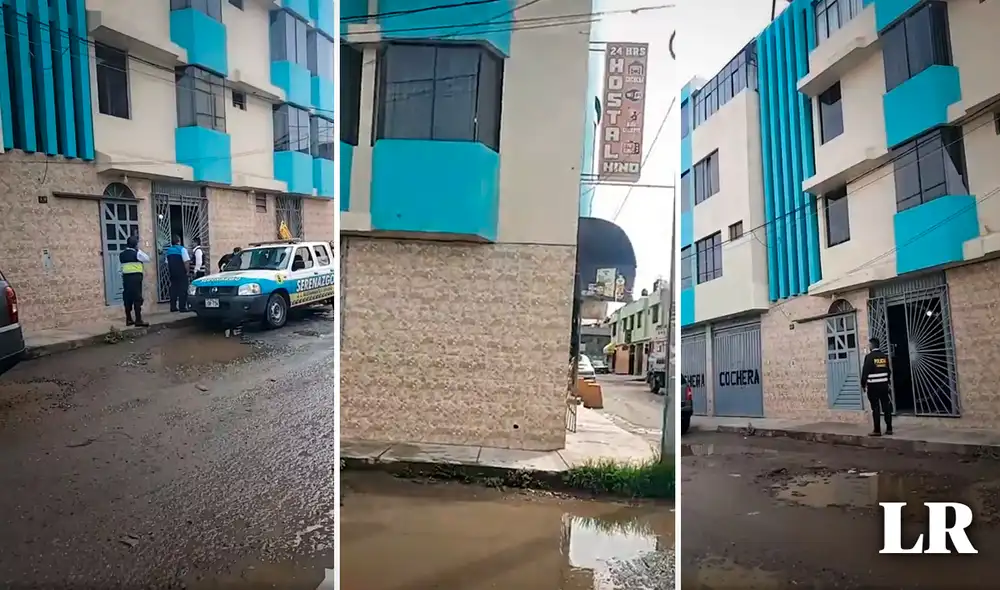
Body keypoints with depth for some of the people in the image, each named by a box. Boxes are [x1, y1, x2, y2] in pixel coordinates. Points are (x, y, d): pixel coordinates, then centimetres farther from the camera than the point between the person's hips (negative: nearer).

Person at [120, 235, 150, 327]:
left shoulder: (122, 254, 12)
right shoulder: (136, 253, -7)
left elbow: (123, 264, 15)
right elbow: (147, 259, 1)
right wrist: (139, 250, 7)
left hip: (125, 276, 6)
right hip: (135, 276, -6)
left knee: (127, 298, 9)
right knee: (137, 298, -5)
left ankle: (129, 319, 13)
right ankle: (138, 320, -8)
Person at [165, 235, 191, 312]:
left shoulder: (168, 250, 11)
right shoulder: (182, 249, -8)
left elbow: (167, 263, 12)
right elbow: (186, 262, -14)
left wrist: (169, 272, 17)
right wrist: (187, 271, -6)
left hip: (172, 273, 6)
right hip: (181, 273, -6)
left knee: (173, 289, 11)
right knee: (182, 290, -4)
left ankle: (173, 307, 11)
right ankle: (182, 307, -7)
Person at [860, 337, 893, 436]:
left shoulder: (869, 356, -11)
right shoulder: (885, 356, 5)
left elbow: (865, 372, -11)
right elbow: (889, 371, 12)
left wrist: (863, 384, 0)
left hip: (873, 385, -5)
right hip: (884, 384, 5)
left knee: (875, 408, -2)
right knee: (886, 407, 9)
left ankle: (877, 430, 0)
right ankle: (889, 429, 12)